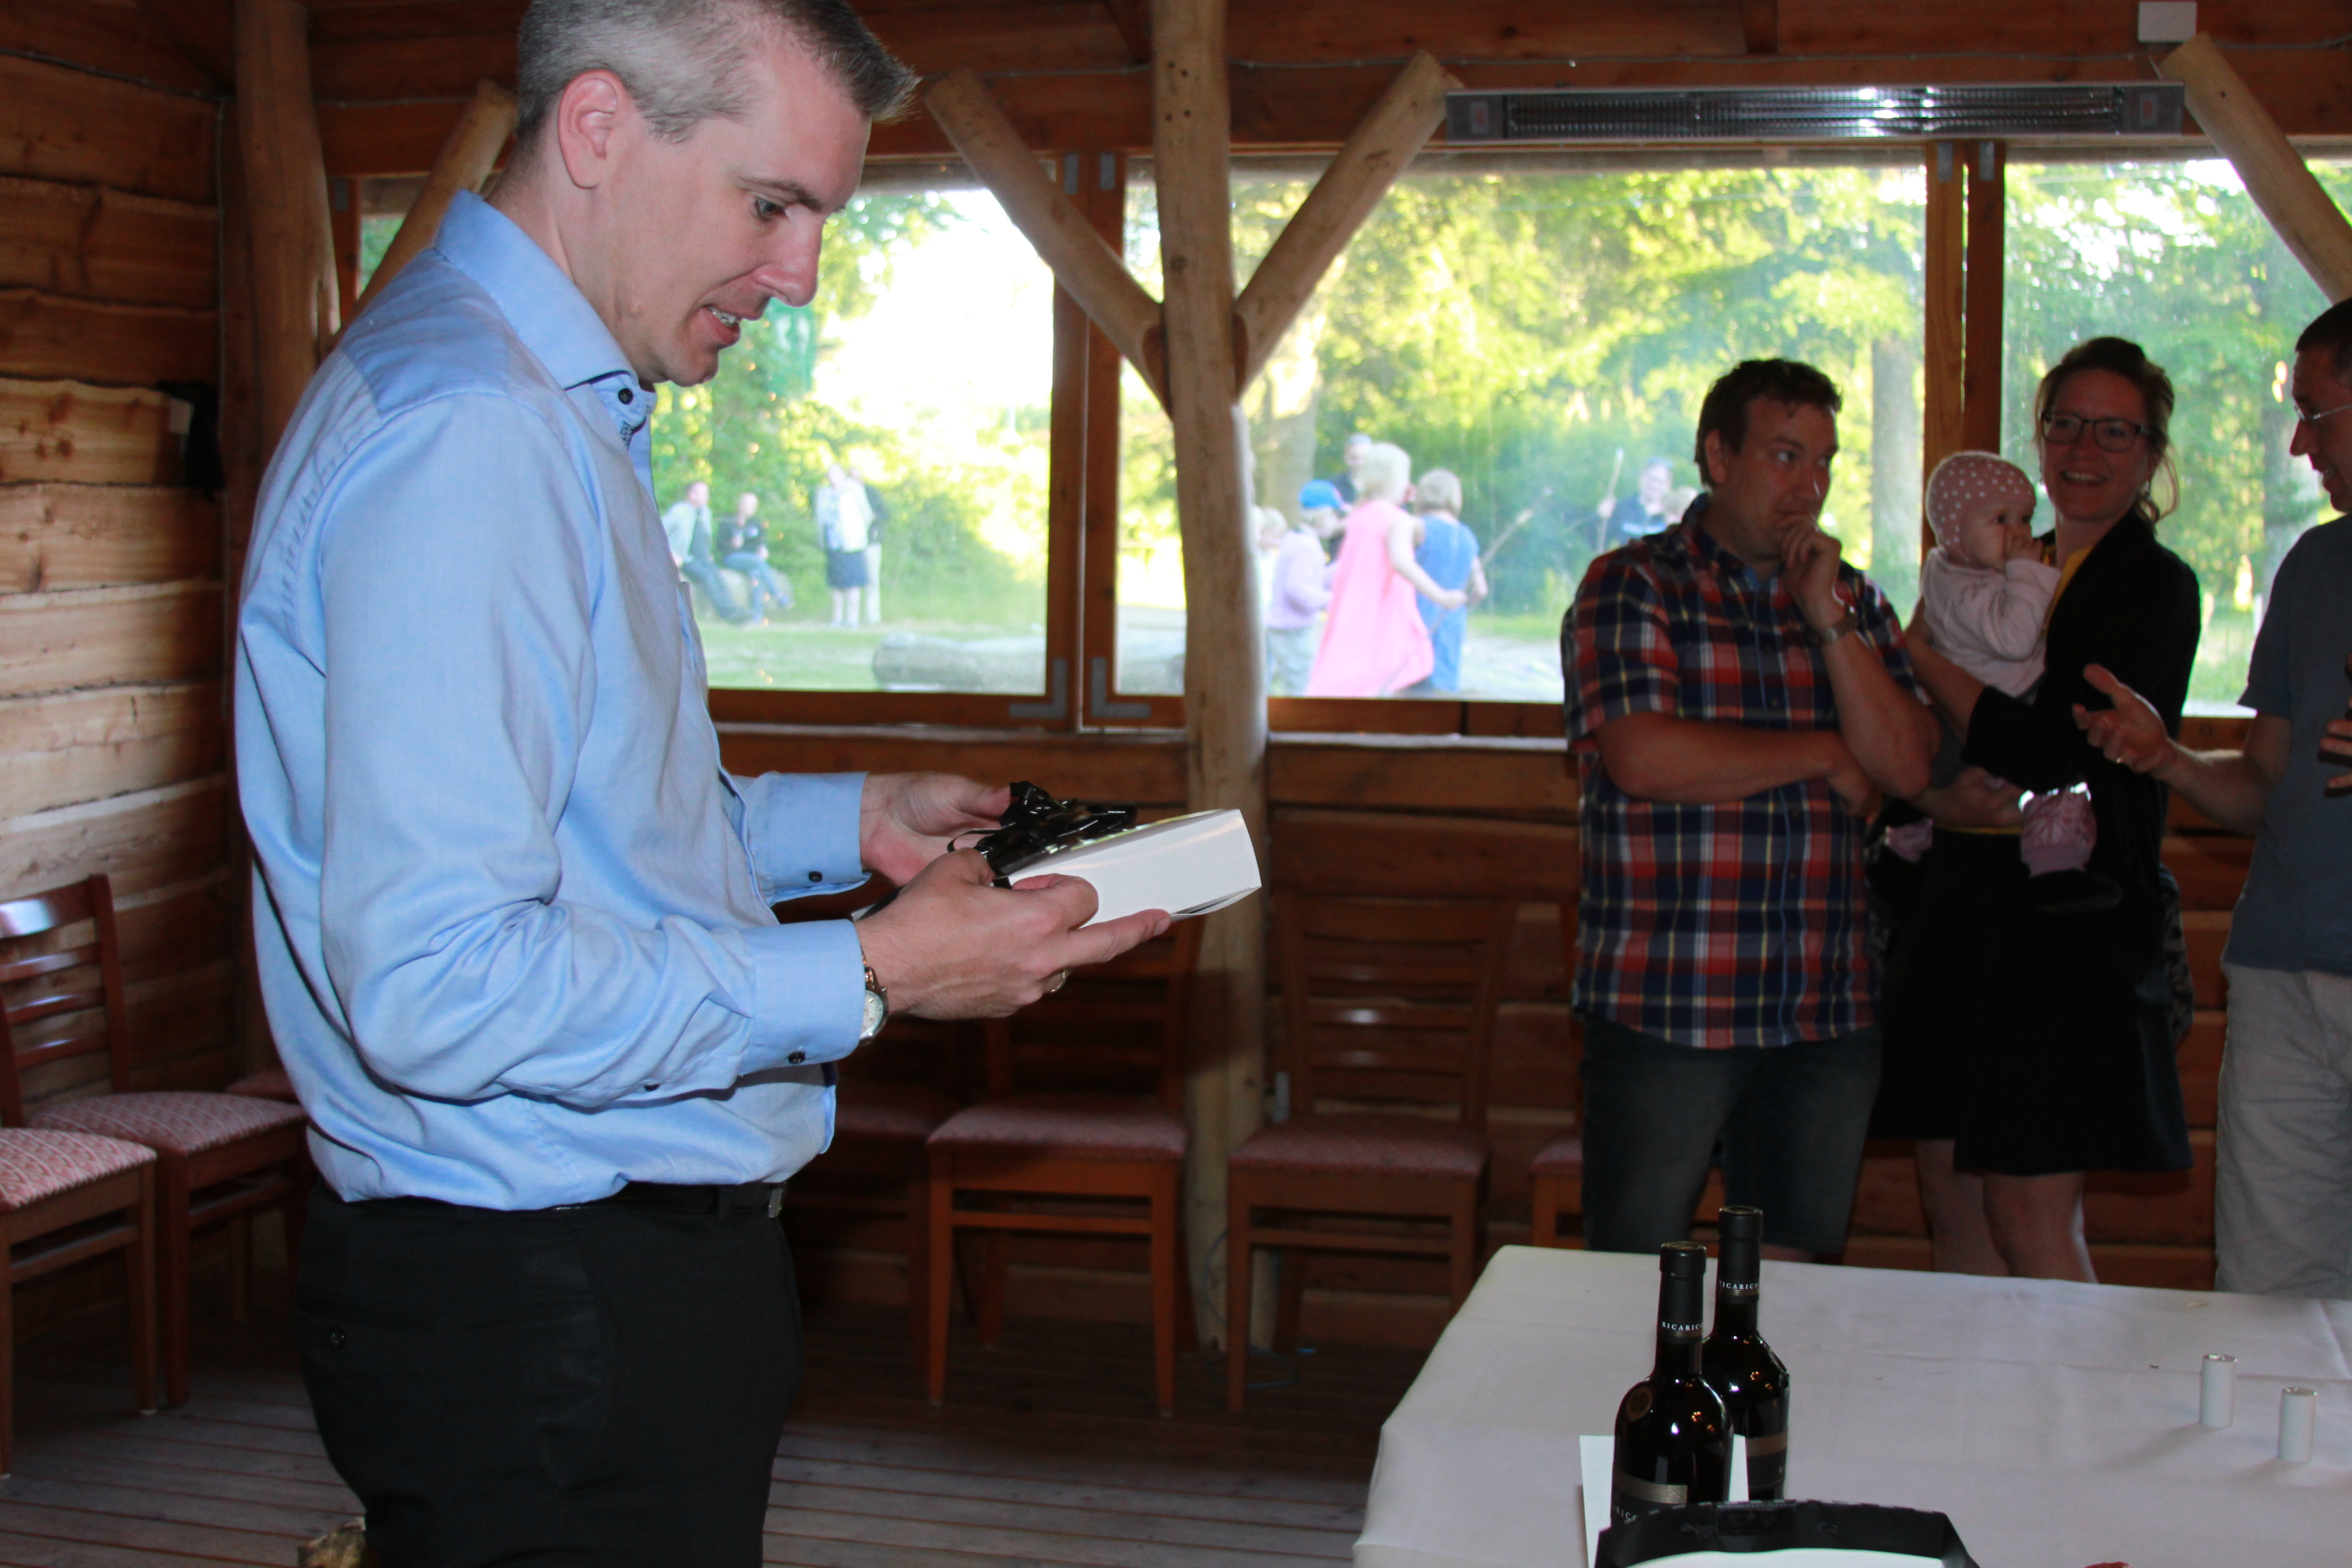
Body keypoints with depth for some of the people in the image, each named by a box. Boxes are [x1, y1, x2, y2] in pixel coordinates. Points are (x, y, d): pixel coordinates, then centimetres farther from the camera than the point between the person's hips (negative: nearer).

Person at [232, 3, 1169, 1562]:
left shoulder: (549, 412, 13)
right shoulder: (465, 434, -22)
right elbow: (437, 985, -27)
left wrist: (845, 821, 13)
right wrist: (865, 979, -22)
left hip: (626, 1266, 10)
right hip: (542, 1311, -10)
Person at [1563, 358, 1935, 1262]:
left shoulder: (1854, 602, 14)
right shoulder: (1631, 588, -1)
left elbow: (1908, 768, 2)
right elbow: (1643, 759, -16)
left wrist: (1827, 621, -6)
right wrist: (1822, 756, -6)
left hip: (1828, 1012, 5)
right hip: (1664, 1008, -5)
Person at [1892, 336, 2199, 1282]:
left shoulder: (2154, 586, -4)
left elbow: (2049, 751, -17)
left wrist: (1917, 649, -8)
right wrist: (1940, 799, -11)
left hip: (2070, 920, -6)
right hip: (1960, 903, 7)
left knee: (2030, 1219, -7)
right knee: (1952, 1200, 7)